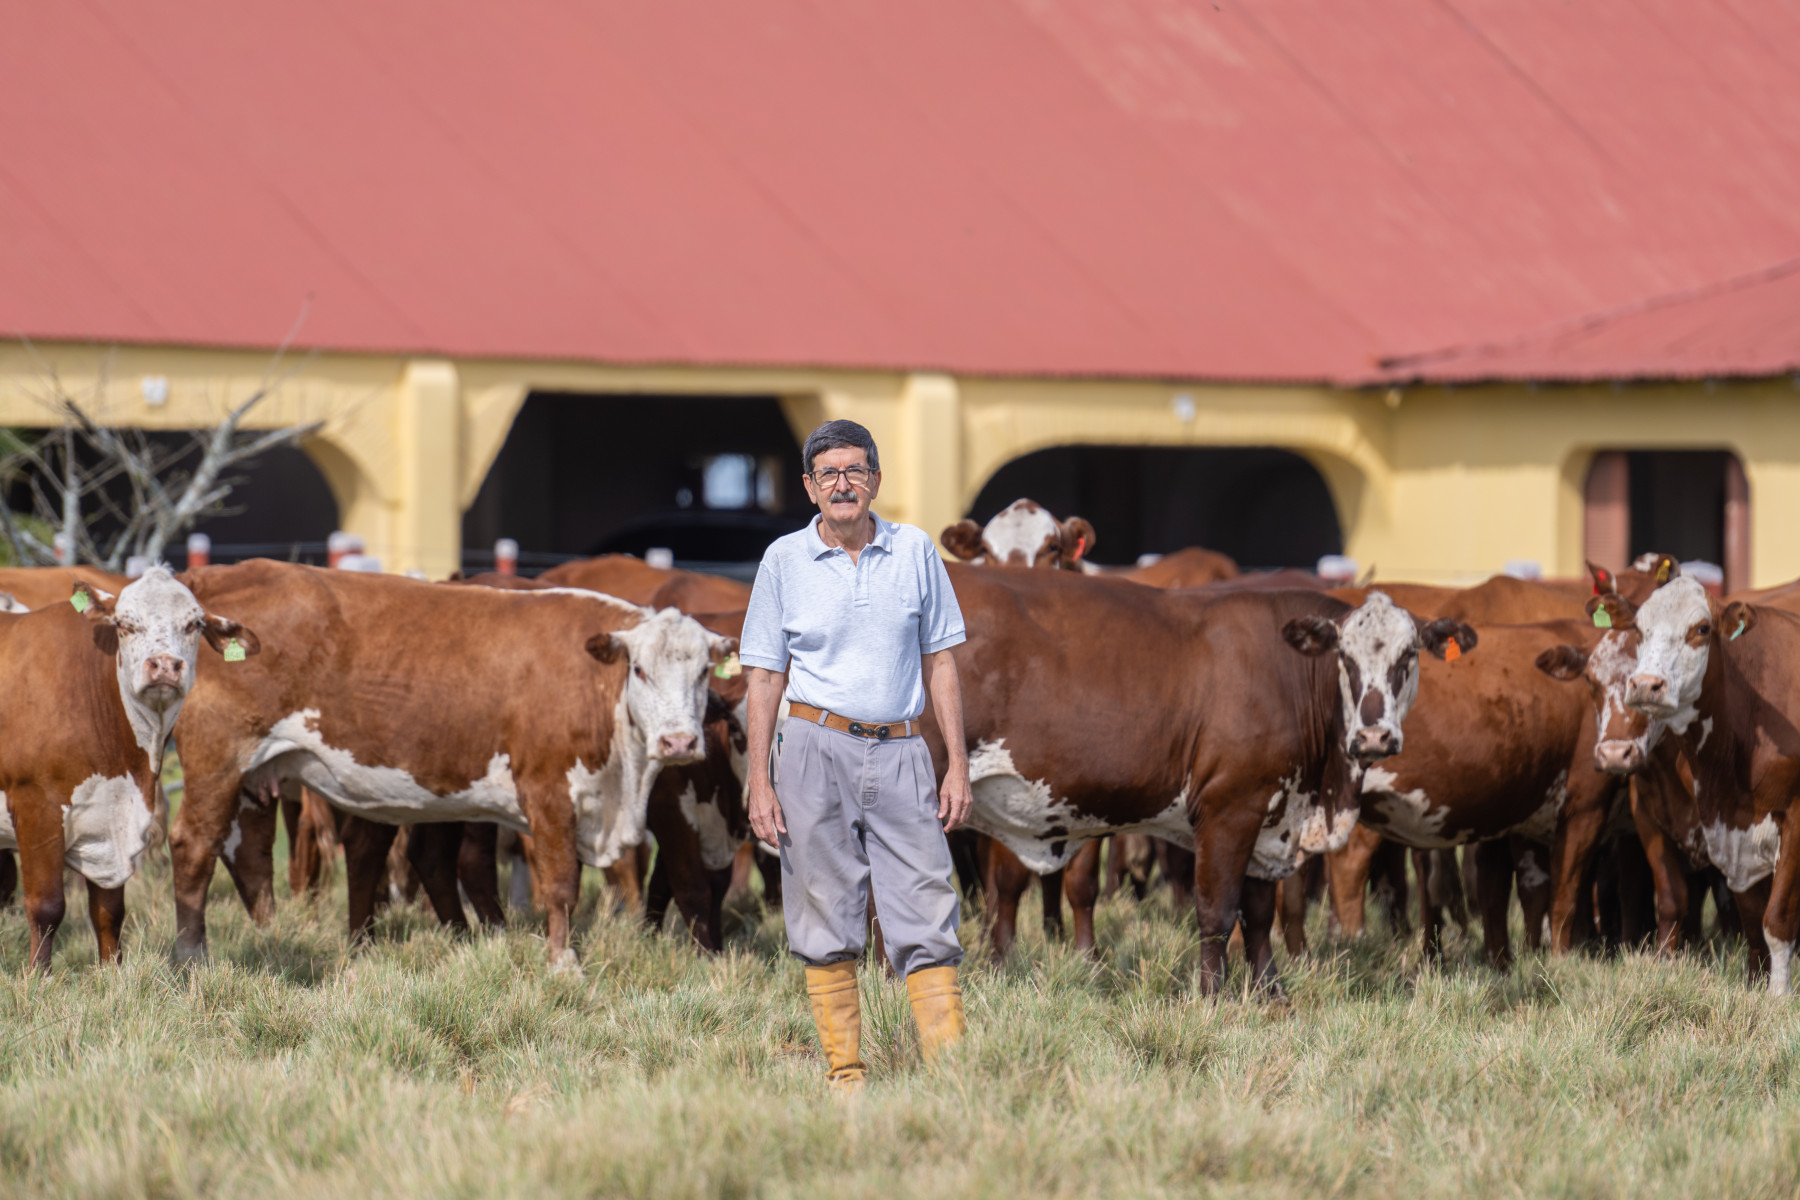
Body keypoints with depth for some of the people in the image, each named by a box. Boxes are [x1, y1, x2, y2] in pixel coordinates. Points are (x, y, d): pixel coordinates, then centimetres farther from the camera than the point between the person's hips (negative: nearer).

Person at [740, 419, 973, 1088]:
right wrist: (759, 782, -2)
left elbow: (939, 662, 10)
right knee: (827, 925, 1)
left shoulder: (914, 551, 7)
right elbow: (764, 676, 5)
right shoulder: (784, 561, 3)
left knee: (928, 922, -4)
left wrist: (958, 764, 4)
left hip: (900, 753, 1)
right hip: (816, 750, -1)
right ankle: (845, 1074, 7)